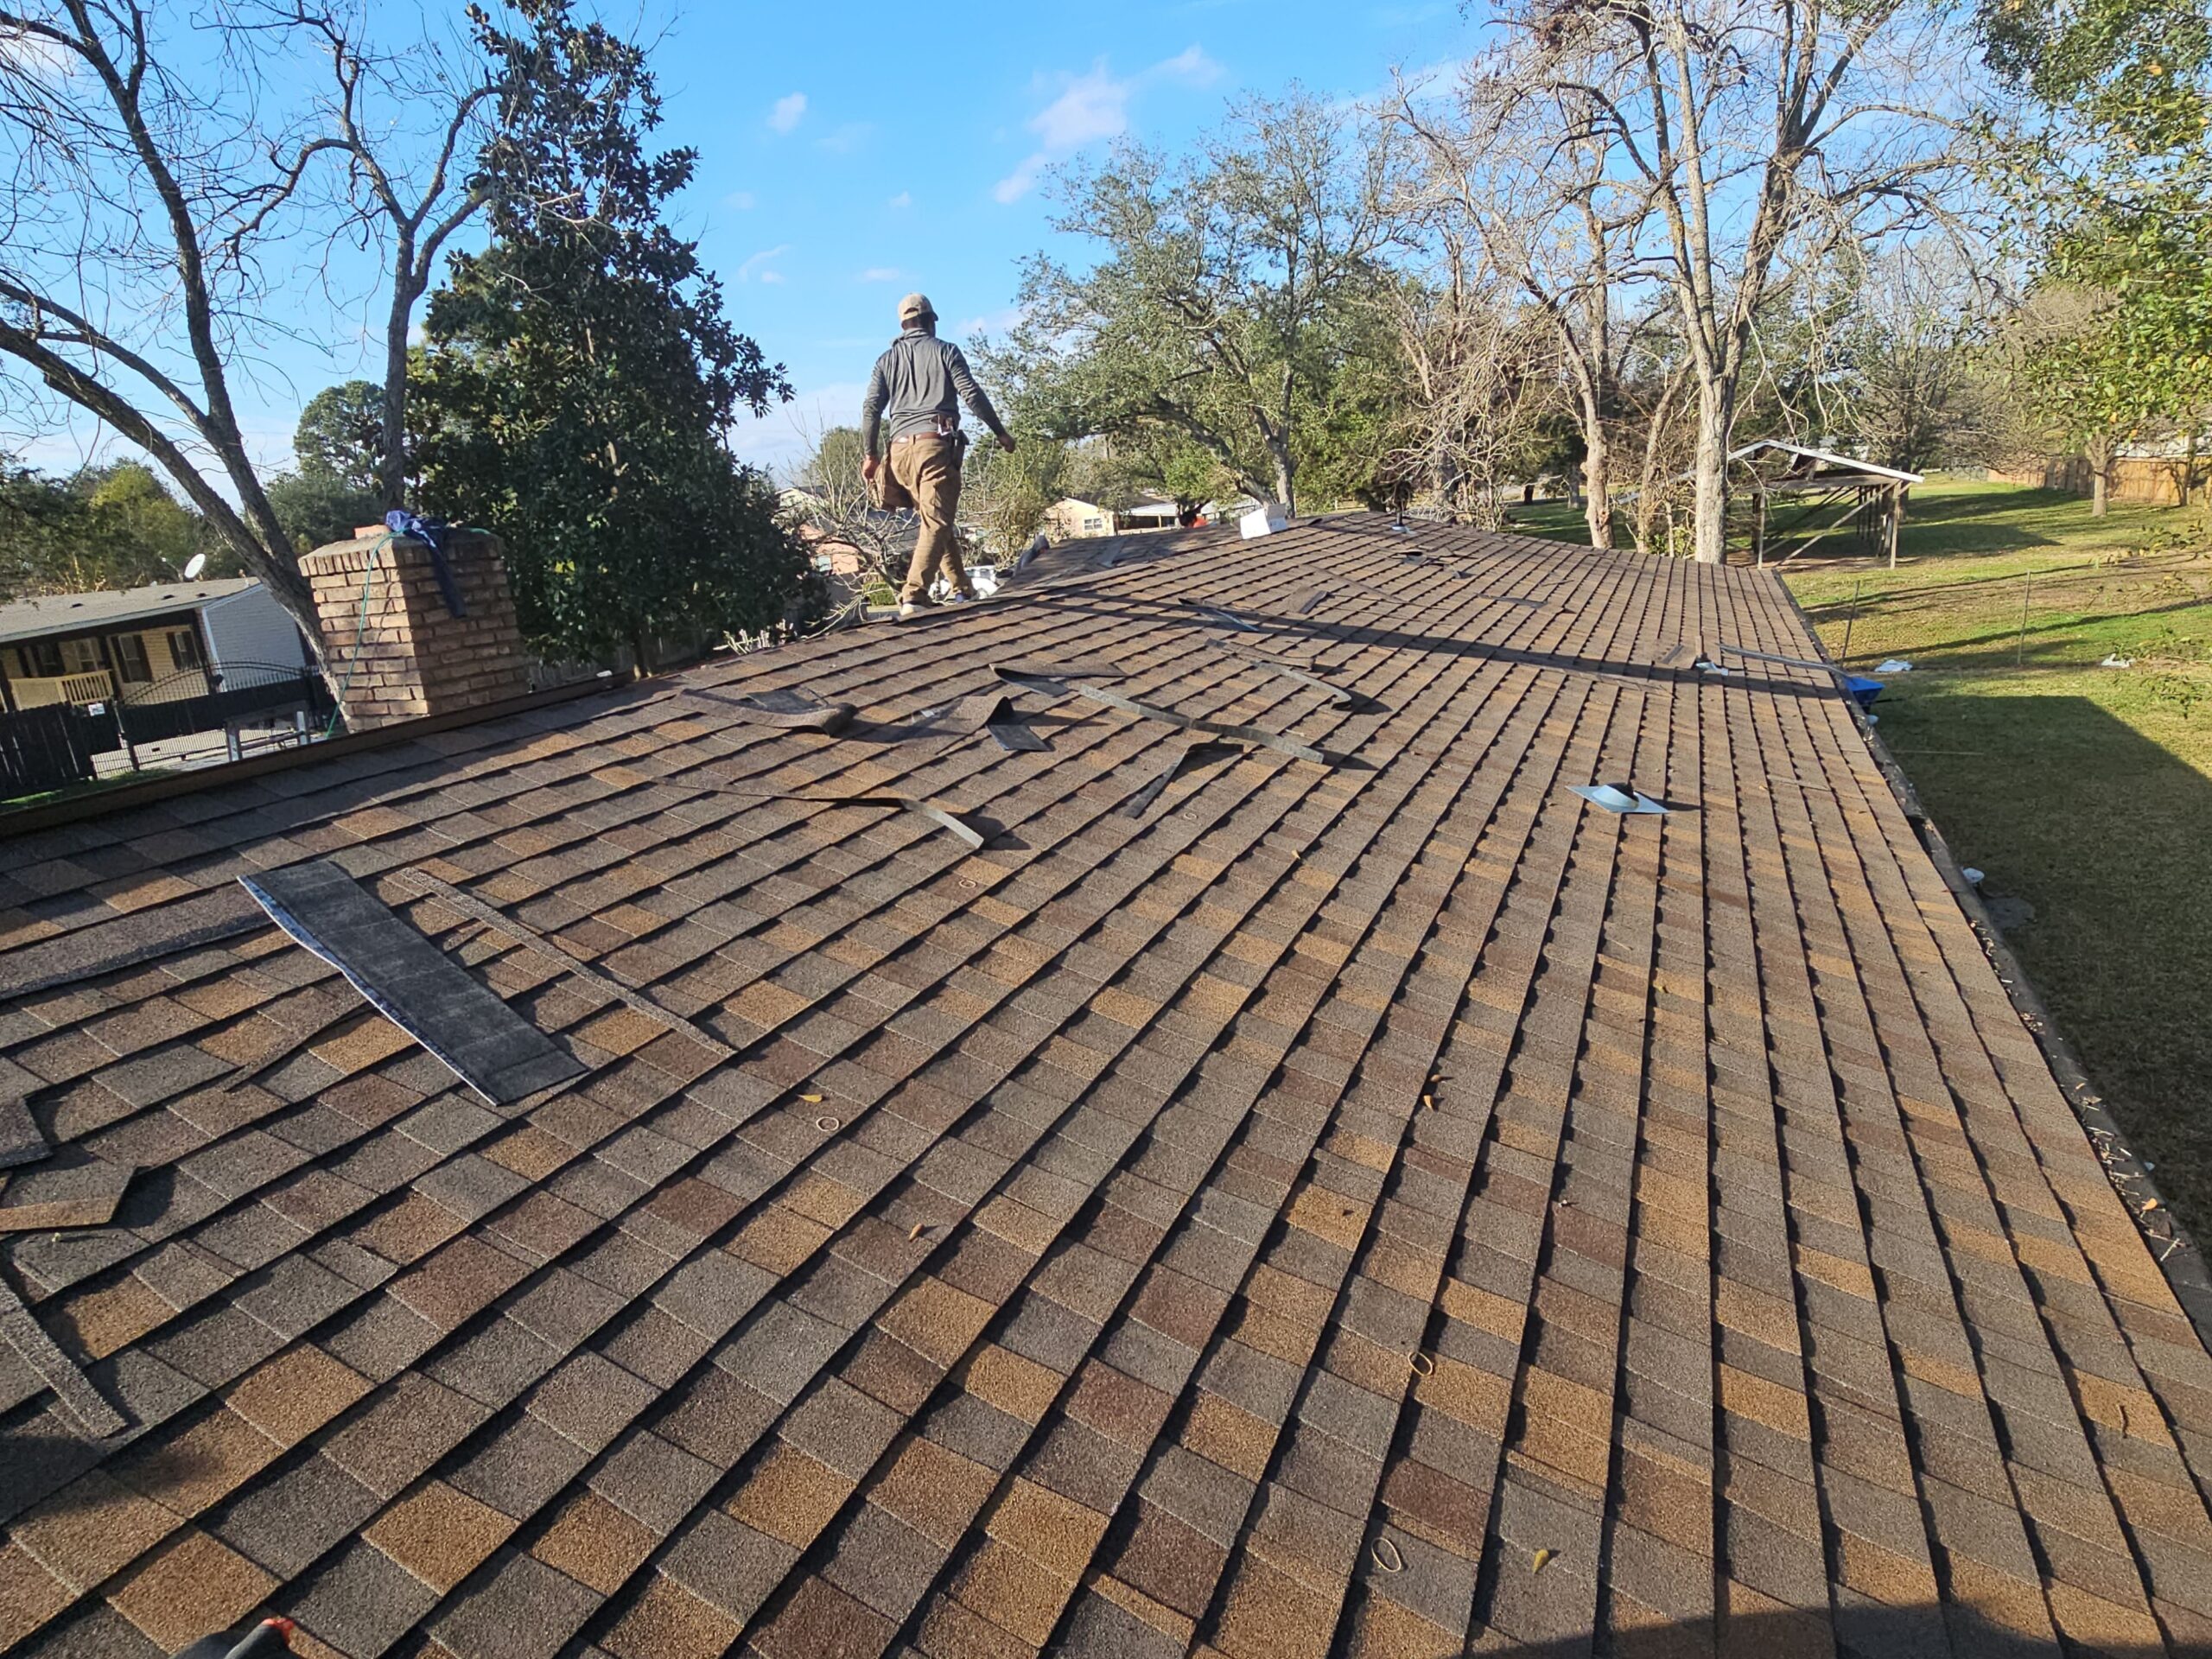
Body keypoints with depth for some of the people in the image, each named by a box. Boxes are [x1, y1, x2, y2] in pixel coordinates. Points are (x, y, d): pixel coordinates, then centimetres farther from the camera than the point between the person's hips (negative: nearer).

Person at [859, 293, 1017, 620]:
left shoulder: (887, 360, 17)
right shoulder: (944, 350, 7)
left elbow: (871, 408, 10)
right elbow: (972, 395, 0)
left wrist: (870, 455, 14)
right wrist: (1000, 433, 7)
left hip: (901, 449, 5)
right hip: (935, 445, -5)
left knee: (935, 519, 17)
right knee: (936, 523, -11)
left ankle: (961, 589, 22)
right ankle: (913, 596, -26)